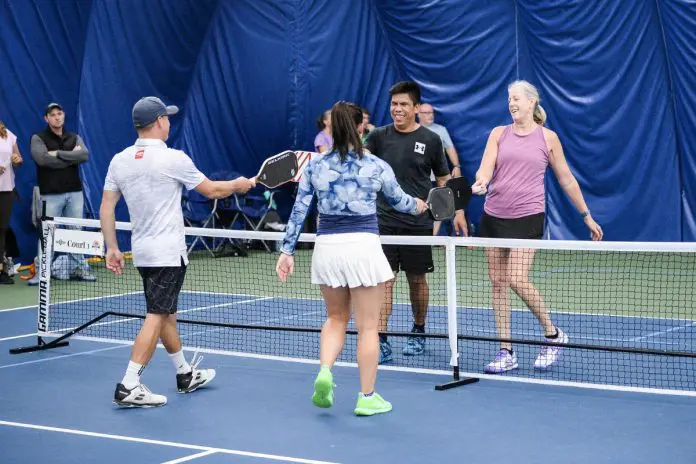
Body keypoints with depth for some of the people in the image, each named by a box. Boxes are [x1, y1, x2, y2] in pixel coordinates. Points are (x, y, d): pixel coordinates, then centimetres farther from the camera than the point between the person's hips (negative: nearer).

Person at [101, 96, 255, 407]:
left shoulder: (119, 160, 3)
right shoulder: (173, 159, -13)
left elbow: (106, 207, 3)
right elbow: (211, 190, -2)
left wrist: (112, 248, 10)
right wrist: (238, 184, 17)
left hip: (142, 251, 7)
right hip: (168, 253, -7)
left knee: (166, 314, 18)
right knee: (156, 317, -7)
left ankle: (185, 375, 32)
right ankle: (129, 386, -13)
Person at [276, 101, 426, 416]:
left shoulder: (315, 166, 3)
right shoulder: (376, 167, -2)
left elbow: (298, 211, 3)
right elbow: (399, 201, 15)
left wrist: (287, 251, 9)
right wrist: (418, 206, 37)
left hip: (327, 246, 3)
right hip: (363, 245, -3)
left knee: (336, 318, 22)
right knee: (367, 326, 7)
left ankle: (325, 371, 0)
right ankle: (367, 397, 12)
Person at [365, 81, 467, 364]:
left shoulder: (430, 140, 2)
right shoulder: (379, 136, 4)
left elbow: (444, 179, 10)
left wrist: (457, 211, 3)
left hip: (418, 223, 0)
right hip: (385, 221, 0)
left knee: (417, 279, 10)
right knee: (383, 279, -6)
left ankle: (418, 333, 30)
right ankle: (381, 343, -7)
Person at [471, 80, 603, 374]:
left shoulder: (547, 138, 3)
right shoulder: (499, 134, 7)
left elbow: (567, 180, 9)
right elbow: (485, 168, -4)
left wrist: (587, 216, 12)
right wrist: (481, 182, -28)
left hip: (527, 217, -4)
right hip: (493, 215, 4)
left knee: (517, 280, -15)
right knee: (498, 282, 3)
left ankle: (553, 335, 6)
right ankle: (506, 353, 10)